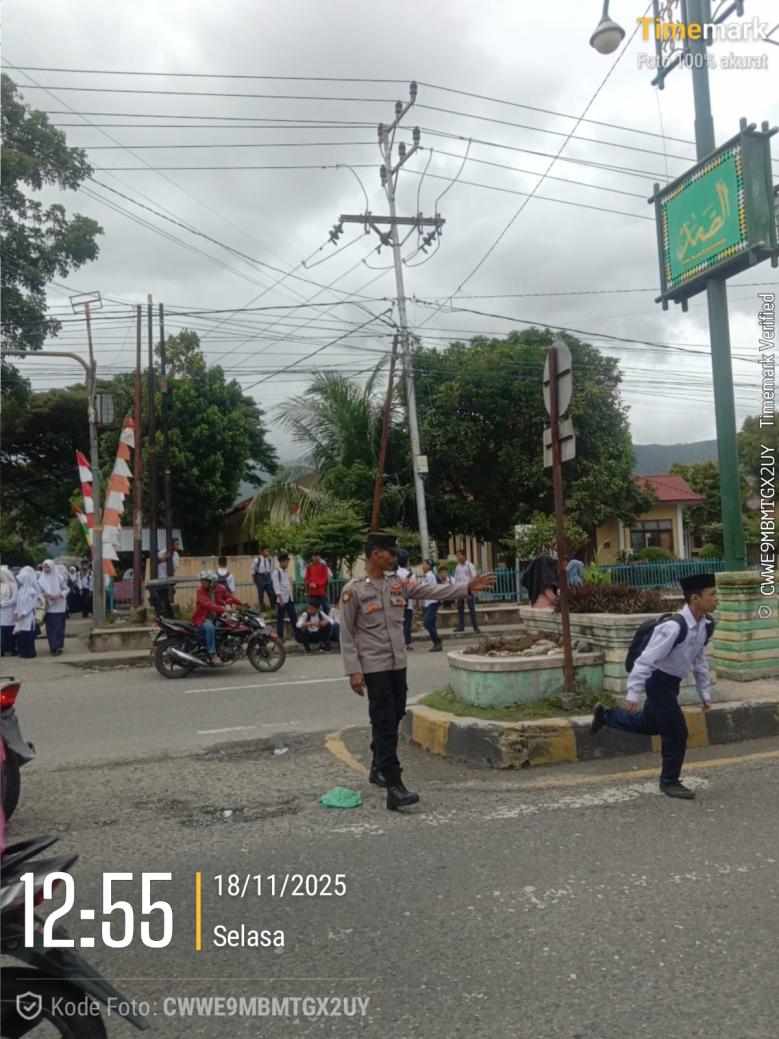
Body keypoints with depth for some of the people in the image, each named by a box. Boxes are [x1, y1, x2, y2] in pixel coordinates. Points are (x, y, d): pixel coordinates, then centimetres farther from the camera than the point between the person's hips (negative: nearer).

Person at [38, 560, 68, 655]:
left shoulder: (59, 577, -2)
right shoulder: (41, 579, 3)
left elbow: (66, 589, 1)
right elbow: (39, 592, 5)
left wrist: (59, 595, -15)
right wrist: (44, 595, -15)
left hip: (59, 607, -2)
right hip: (48, 607, 2)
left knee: (59, 627, -1)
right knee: (50, 628, 0)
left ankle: (58, 647, 4)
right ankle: (53, 647, 7)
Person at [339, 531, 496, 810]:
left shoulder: (397, 583, 7)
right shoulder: (353, 590, -10)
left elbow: (432, 590, 1)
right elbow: (347, 635, -9)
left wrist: (467, 588, -9)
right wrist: (353, 671, -14)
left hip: (398, 664, 6)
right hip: (374, 667, -6)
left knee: (394, 718, 15)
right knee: (385, 724, -8)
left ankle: (378, 768, 34)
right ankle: (394, 788, -8)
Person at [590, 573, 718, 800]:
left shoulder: (706, 625, -4)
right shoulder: (674, 627, -30)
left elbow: (700, 659, 11)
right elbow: (646, 659, -27)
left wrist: (704, 692, 13)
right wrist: (633, 694, -26)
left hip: (672, 682, 9)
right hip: (659, 681, -8)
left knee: (649, 725, 22)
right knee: (676, 732, -2)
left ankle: (605, 714, 42)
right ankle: (669, 781, 19)